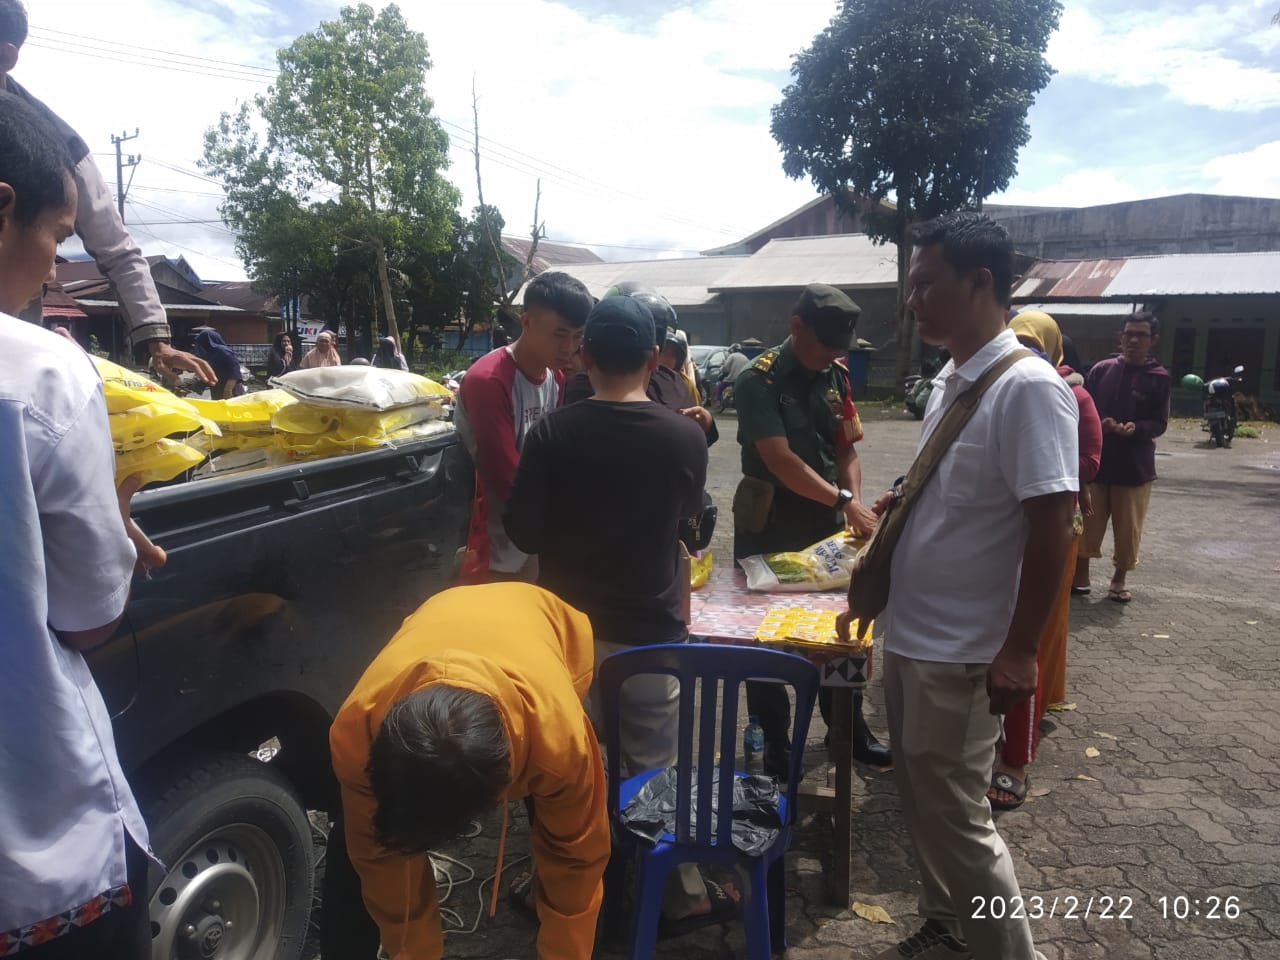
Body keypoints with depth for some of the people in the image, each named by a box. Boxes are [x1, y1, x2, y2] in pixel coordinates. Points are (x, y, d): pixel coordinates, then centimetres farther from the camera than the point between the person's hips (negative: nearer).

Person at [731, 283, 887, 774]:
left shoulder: (836, 375, 4)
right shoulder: (759, 380, -15)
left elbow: (846, 448, 5)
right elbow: (780, 460, -23)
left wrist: (855, 500, -12)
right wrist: (842, 500, -28)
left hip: (827, 524, 5)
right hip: (770, 527, -5)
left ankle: (848, 726, 32)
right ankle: (775, 739, 22)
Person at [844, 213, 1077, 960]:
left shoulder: (1028, 387, -18)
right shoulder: (951, 381, 7)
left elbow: (1053, 527, -20)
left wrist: (1019, 652, -19)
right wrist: (872, 588, 19)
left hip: (960, 652, -8)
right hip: (908, 635, 8)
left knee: (957, 818, 6)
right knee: (923, 806, 20)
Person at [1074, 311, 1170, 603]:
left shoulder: (1159, 378, -3)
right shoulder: (1101, 369, 1)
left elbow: (1159, 423, -3)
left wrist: (1135, 428, -22)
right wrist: (1099, 425, -17)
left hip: (1135, 466, -1)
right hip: (1095, 461, 1)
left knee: (1128, 528, 8)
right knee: (1087, 523, 8)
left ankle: (1119, 579, 25)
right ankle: (1080, 574, 23)